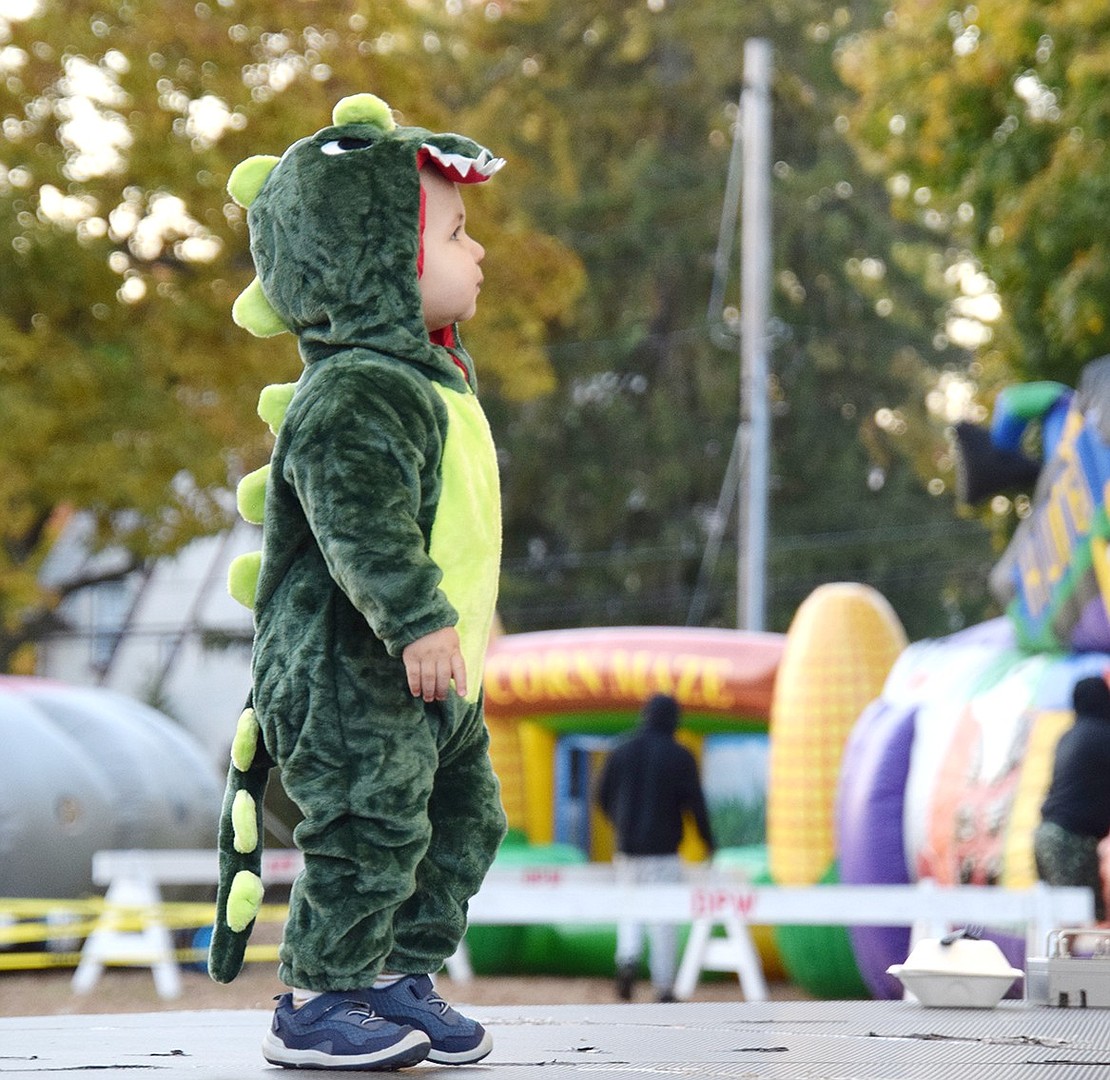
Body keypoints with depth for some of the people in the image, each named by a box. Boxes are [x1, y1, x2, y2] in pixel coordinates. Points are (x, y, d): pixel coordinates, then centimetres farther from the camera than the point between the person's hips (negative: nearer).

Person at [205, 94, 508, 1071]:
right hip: (346, 672, -11)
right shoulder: (359, 392, -20)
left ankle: (399, 977, 26)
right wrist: (418, 617, -38)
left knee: (463, 819, 14)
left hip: (431, 676, 11)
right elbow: (360, 521, -32)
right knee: (370, 835, -8)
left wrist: (469, 616, 34)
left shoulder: (431, 374, 15)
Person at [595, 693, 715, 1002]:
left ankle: (627, 958, -11)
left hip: (628, 847, 3)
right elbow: (695, 803, -6)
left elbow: (603, 796, 9)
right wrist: (708, 843, 4)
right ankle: (663, 986, 2)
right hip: (663, 849, -3)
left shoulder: (622, 751, 5)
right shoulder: (680, 756, -4)